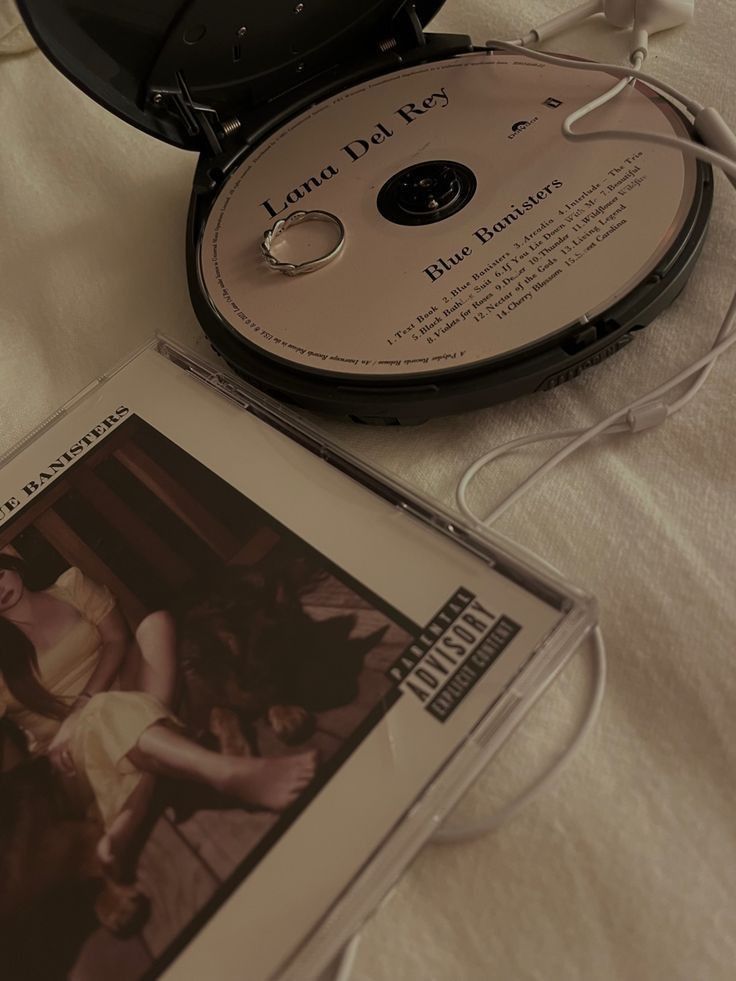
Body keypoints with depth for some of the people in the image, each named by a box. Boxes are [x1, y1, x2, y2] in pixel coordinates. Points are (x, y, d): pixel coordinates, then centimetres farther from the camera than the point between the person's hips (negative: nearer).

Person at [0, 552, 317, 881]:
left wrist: (82, 704, -13)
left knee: (156, 622, -21)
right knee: (111, 710, -38)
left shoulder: (71, 585, 6)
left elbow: (117, 638, 0)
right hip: (73, 742, -4)